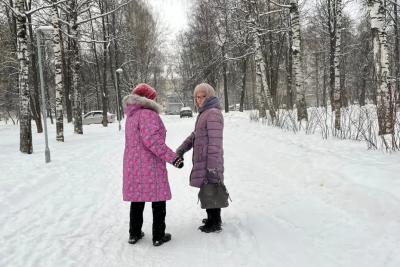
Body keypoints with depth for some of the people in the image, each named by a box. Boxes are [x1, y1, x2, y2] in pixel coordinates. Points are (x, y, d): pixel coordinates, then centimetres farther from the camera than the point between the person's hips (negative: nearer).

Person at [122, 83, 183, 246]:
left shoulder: (131, 116, 11)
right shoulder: (148, 114, -15)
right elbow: (152, 139, -25)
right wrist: (172, 157, -25)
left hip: (132, 164, 8)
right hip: (150, 166, -8)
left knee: (137, 199, 16)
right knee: (158, 200, 5)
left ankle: (134, 234, 24)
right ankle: (158, 236, 12)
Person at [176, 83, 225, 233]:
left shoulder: (213, 113, -16)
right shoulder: (204, 113, 17)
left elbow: (215, 141, -21)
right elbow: (195, 135, 19)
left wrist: (213, 166, -23)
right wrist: (181, 149, 8)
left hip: (209, 161, -10)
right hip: (202, 160, 10)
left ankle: (214, 223, 12)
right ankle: (213, 218, 33)